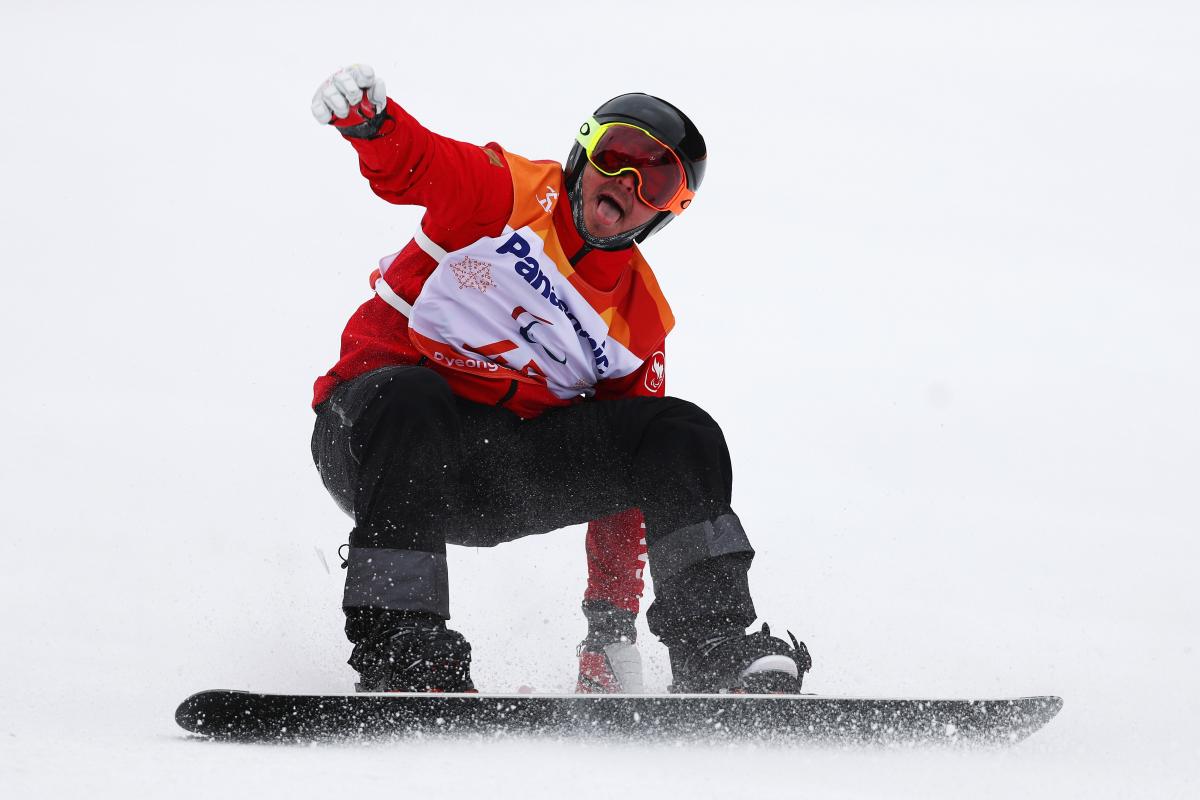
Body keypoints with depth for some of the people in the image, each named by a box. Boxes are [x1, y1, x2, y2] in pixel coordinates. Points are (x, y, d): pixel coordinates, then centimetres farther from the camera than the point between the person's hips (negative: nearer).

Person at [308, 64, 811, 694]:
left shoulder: (641, 320, 12)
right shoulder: (509, 191, 1)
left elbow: (620, 474, 11)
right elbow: (412, 165, -19)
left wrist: (611, 626, 3)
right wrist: (370, 121, -45)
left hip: (505, 482, 4)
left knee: (682, 436, -10)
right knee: (411, 401, -40)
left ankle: (715, 648, -14)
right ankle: (397, 648, -39)